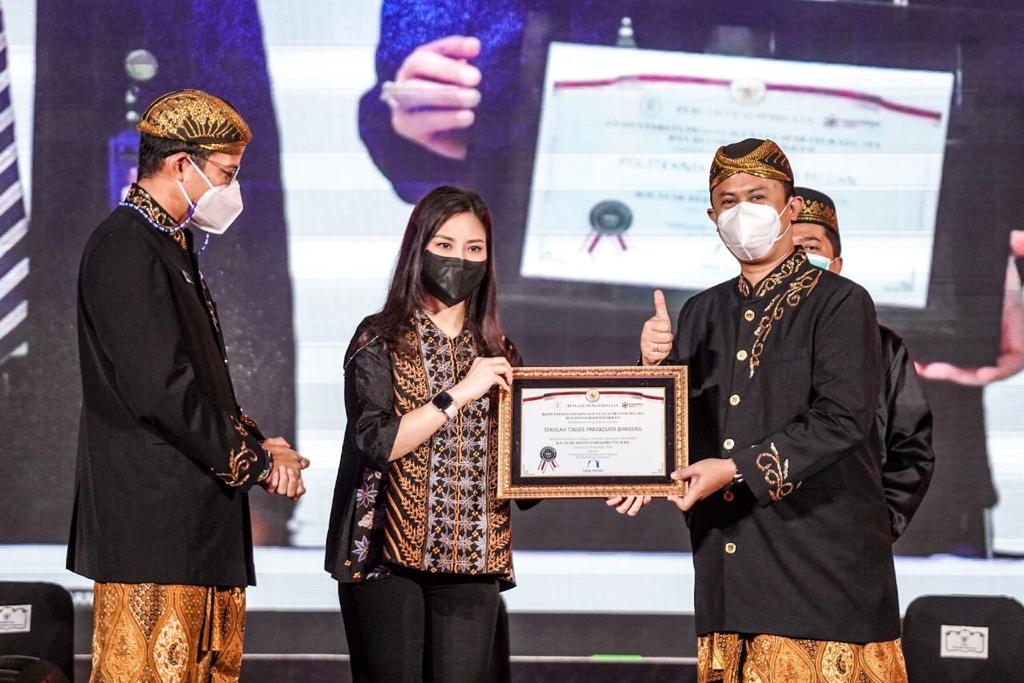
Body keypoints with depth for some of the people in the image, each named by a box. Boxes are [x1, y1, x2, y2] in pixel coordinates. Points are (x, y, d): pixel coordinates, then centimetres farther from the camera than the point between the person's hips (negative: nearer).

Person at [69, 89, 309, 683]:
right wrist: (257, 460, -11)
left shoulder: (170, 246, 19)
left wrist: (257, 443, 6)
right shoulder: (125, 250, -14)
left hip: (197, 518, 10)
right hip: (151, 517, -10)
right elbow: (160, 391, -20)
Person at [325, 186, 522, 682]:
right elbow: (377, 443, -12)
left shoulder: (497, 352, 14)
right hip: (389, 559, -3)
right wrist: (459, 393, -15)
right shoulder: (381, 341, 1)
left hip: (472, 565, 3)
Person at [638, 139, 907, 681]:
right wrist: (655, 365, -4)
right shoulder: (703, 312, 16)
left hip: (821, 557, -5)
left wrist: (738, 468, -19)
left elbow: (841, 421, -13)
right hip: (727, 570, 5)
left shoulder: (841, 303, -1)